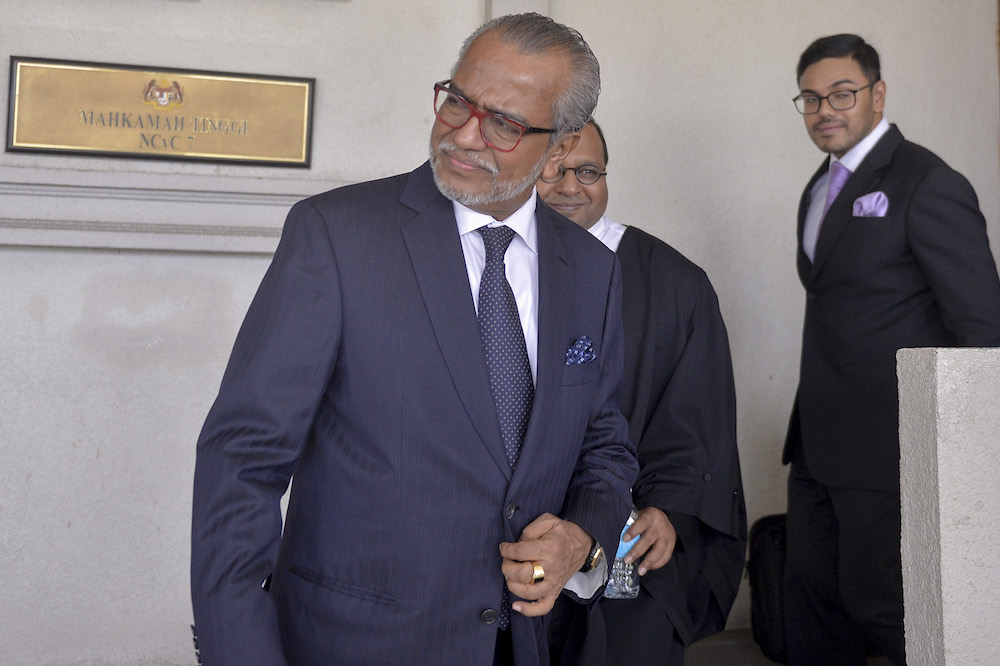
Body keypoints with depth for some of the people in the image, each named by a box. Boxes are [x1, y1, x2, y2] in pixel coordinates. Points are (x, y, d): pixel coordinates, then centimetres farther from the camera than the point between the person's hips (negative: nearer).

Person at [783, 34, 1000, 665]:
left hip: (885, 447, -8)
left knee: (879, 603, -1)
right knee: (811, 594, 15)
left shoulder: (928, 184, -11)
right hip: (820, 443, 8)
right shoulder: (822, 189, 15)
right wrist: (809, 427, 12)